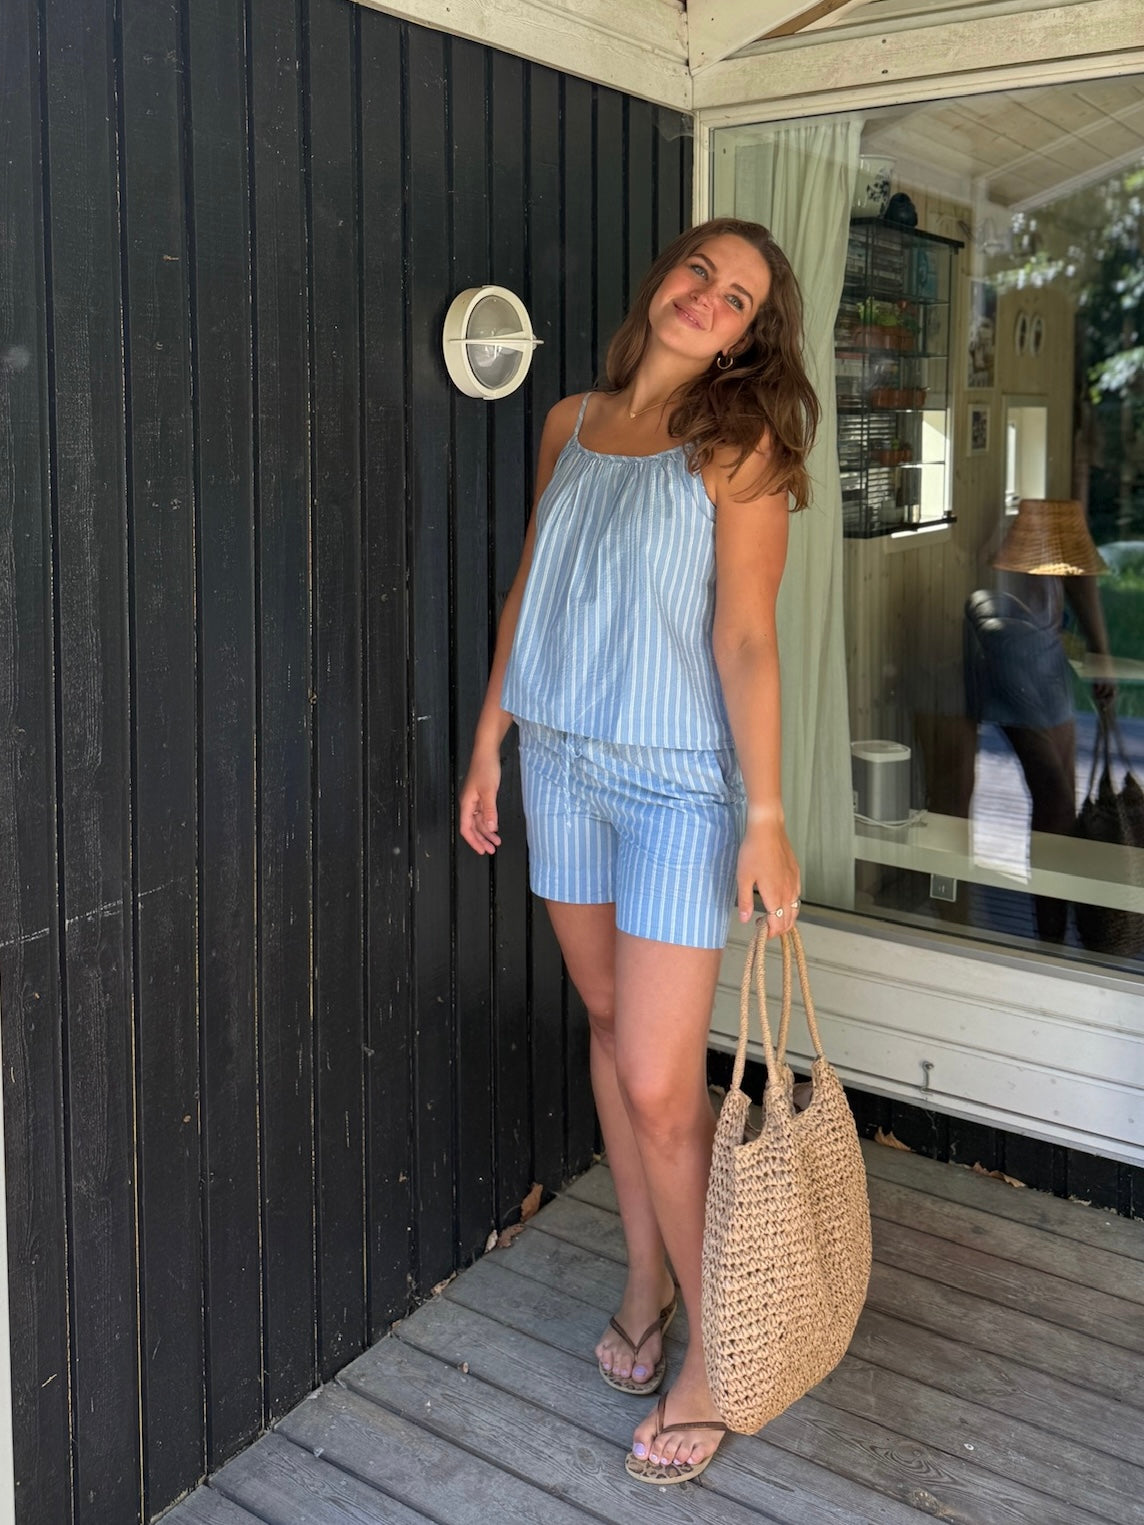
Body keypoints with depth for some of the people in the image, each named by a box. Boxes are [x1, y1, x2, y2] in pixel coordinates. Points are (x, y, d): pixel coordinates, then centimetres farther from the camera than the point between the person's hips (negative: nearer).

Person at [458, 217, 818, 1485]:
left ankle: (710, 1346, 15)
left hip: (681, 782, -6)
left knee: (659, 1084, -6)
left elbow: (746, 638, -12)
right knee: (609, 1026, 15)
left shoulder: (738, 448, -7)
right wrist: (488, 746, 14)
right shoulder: (571, 424, 10)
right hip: (564, 762, 6)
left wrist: (766, 818, -17)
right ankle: (644, 1279, 34)